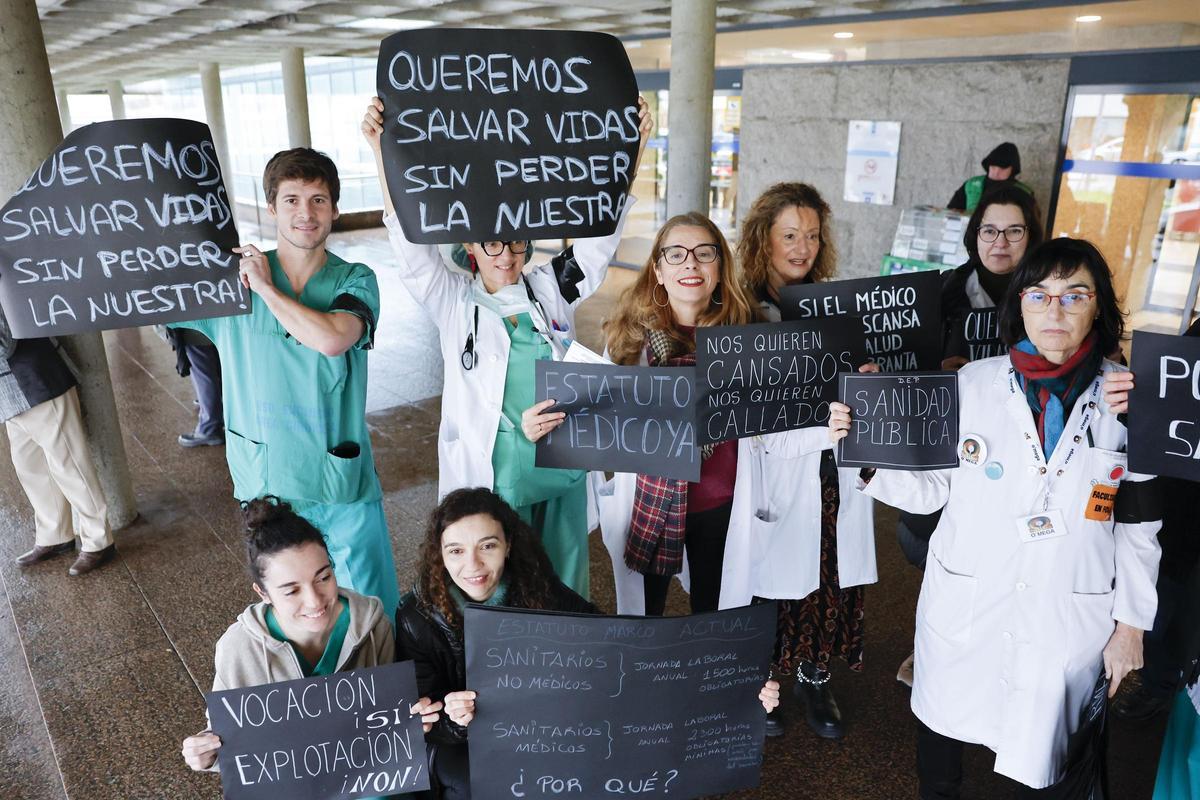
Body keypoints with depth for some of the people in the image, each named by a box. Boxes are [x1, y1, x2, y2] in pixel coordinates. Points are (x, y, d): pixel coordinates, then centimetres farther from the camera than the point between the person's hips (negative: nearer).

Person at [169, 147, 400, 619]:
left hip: (343, 479, -1)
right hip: (266, 483, 2)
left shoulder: (354, 281, -3)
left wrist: (265, 287, -12)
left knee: (376, 615, 9)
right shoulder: (231, 278, 2)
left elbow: (331, 339, -23)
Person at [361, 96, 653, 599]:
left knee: (564, 590, 16)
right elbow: (410, 241, -12)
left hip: (562, 469, 3)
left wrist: (632, 148, -9)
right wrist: (383, 152, -22)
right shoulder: (454, 303, -1)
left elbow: (601, 233, 0)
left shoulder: (550, 291, 5)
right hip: (489, 474, -3)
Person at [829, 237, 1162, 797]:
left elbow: (1139, 522, 1)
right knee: (942, 724, 19)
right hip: (963, 605, 1)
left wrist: (1131, 623, 3)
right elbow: (931, 489, -3)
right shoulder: (973, 383, -6)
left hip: (1070, 619, 0)